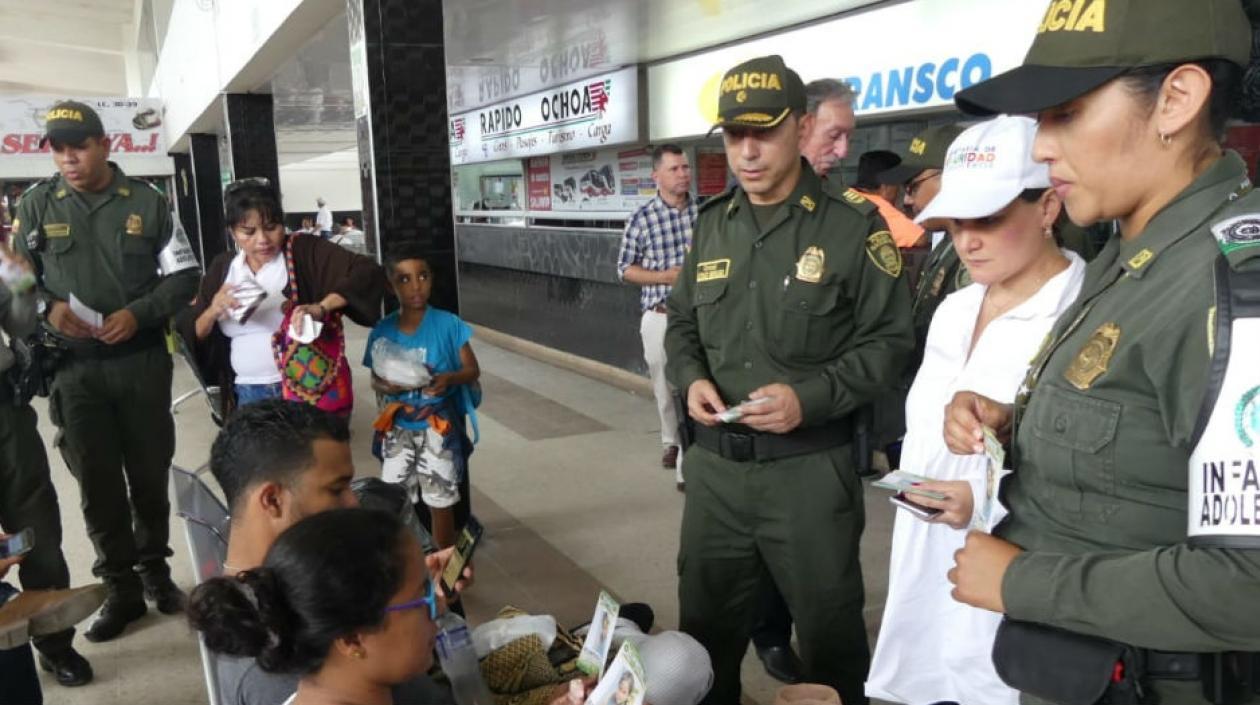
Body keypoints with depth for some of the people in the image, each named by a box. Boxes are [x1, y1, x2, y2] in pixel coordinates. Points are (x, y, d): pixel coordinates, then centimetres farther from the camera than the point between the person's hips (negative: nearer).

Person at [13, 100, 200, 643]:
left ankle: (155, 569, 29)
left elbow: (182, 275, 2)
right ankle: (121, 588, 19)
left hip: (142, 361, 0)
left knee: (150, 472, 10)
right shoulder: (37, 205, 4)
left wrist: (138, 314, -13)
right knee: (98, 484, 5)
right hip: (74, 369, 1)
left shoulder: (147, 202, 1)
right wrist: (46, 308, -12)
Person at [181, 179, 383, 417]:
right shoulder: (221, 268, 7)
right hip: (246, 395, 3)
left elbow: (368, 272, -19)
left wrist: (321, 308, -32)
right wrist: (213, 311, -15)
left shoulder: (306, 251, -6)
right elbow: (191, 334, 7)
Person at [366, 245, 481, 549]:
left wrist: (449, 379, -25)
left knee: (441, 501, 7)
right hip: (397, 428, 2)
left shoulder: (448, 324, -11)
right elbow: (375, 379, 7)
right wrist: (385, 386, -16)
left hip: (437, 426, -2)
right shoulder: (383, 331, -4)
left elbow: (472, 370, -5)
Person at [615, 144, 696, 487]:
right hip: (660, 316, 0)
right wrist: (664, 277, -13)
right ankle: (671, 441, 39)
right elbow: (625, 269, -1)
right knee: (664, 389, 14)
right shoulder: (642, 219, -5)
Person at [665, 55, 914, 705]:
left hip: (809, 468, -4)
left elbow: (889, 340, -7)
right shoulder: (711, 223, 8)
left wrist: (812, 397, -21)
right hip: (714, 463, 5)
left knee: (830, 630, 14)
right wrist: (691, 378, -5)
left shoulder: (854, 225, -8)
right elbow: (682, 322, 16)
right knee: (706, 624, 19)